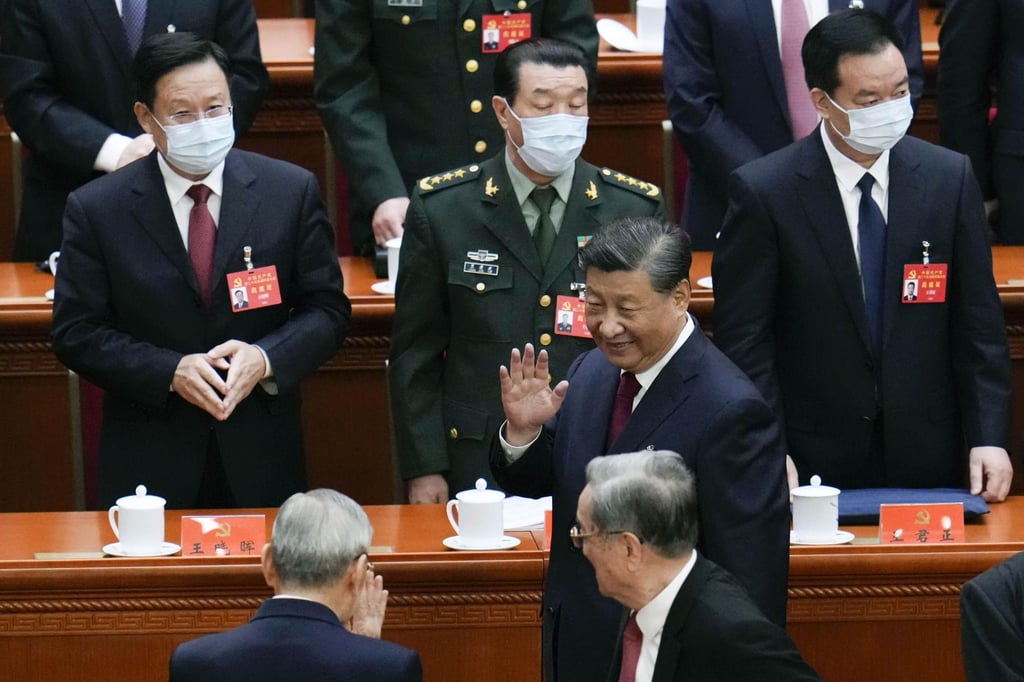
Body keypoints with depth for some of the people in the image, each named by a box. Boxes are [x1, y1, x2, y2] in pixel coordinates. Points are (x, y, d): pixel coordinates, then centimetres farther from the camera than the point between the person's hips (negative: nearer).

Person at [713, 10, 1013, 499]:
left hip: (927, 457, 2)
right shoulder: (764, 192, -8)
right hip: (813, 464, -2)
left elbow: (978, 325, 3)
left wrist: (988, 439, -5)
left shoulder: (949, 178, 1)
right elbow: (743, 340, -6)